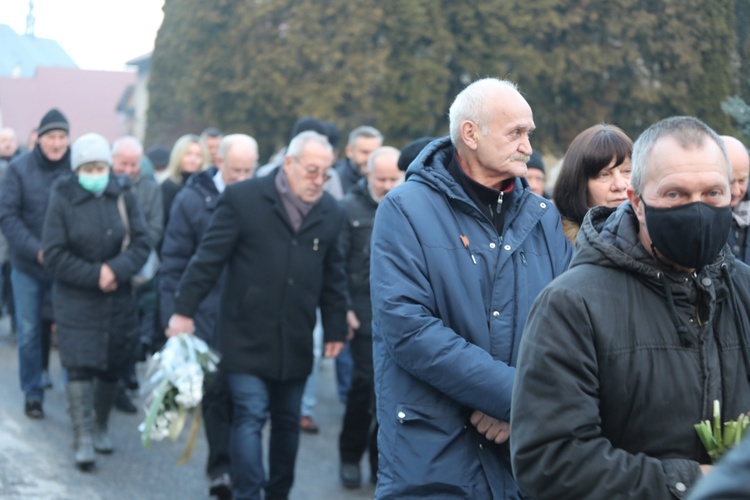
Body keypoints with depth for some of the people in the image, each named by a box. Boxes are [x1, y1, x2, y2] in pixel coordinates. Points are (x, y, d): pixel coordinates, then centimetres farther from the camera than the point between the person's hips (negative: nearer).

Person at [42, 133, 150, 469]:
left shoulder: (123, 197, 0)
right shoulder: (62, 200, -6)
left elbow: (141, 243, -3)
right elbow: (53, 255, -9)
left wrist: (116, 269, -21)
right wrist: (94, 275, -16)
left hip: (118, 300, 3)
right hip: (75, 300, -3)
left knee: (111, 368, 9)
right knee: (79, 367, -11)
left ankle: (100, 427, 29)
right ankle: (82, 439, -8)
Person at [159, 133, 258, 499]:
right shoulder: (192, 200, 0)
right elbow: (173, 262, 1)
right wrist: (172, 316, -5)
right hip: (208, 313, -1)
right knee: (217, 390, -1)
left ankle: (227, 467, 18)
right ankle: (222, 467, 6)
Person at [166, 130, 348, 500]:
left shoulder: (331, 212, 5)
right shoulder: (243, 198, -8)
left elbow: (334, 278, 13)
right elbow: (208, 258, -7)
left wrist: (336, 328, 13)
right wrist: (183, 310, -7)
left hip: (296, 342, 4)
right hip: (248, 337, -4)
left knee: (287, 422, 13)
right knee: (250, 417, -7)